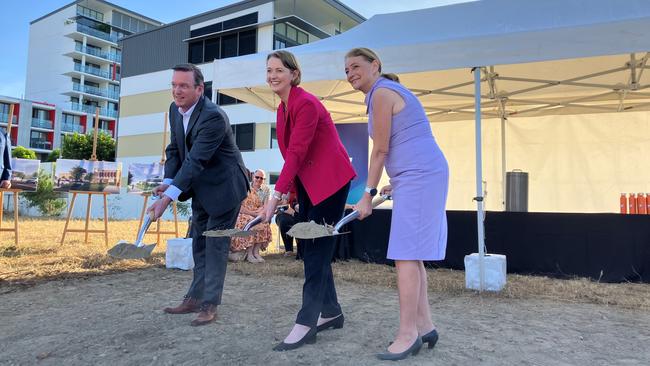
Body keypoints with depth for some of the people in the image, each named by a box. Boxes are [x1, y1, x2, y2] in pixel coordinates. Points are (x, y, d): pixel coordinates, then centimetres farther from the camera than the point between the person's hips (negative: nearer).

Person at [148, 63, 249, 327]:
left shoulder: (213, 117, -27)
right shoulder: (175, 109, -1)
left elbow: (195, 161, -32)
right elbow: (174, 149, 6)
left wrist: (168, 198, -34)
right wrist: (167, 182, -9)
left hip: (224, 187, -9)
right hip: (201, 187, 9)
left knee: (216, 245, -2)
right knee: (199, 243, 15)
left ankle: (210, 305, 10)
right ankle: (195, 298, 28)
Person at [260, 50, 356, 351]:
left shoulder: (306, 104, -19)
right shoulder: (282, 108, 8)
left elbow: (296, 152, -24)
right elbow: (291, 153, 11)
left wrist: (276, 196, -27)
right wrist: (288, 191, 8)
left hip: (329, 179, -9)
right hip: (307, 181, 9)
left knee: (317, 247, -8)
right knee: (309, 245, 9)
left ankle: (306, 323, -2)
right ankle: (331, 311, 21)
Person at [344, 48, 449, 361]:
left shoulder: (381, 92, -8)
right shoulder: (389, 91, 22)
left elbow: (380, 150, -10)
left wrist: (368, 195, -6)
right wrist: (396, 183, 23)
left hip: (418, 177, -11)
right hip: (420, 178, 11)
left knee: (405, 254, -9)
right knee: (411, 253, 11)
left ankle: (408, 334, -3)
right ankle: (424, 326, 19)